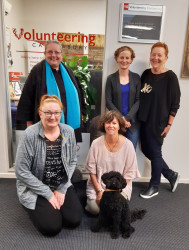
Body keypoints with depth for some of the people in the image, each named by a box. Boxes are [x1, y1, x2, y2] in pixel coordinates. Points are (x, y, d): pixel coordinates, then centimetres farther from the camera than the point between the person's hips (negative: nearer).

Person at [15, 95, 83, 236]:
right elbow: (22, 172, -16)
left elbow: (72, 162, 2)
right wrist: (48, 193, -14)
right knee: (52, 227, -14)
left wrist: (62, 189, -6)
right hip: (35, 188, -3)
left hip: (62, 185, 4)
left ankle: (51, 205, 20)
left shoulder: (69, 132, -7)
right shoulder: (30, 135, -19)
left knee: (74, 220, -8)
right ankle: (37, 207, 17)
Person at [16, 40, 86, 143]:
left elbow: (77, 95, 18)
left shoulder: (67, 71, 10)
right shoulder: (38, 71, -3)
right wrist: (29, 122, -5)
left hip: (70, 122, 4)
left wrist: (80, 114, 13)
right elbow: (27, 97, -4)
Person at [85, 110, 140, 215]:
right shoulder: (96, 143, -9)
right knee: (94, 208, -16)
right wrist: (99, 191, -7)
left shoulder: (127, 145, -11)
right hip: (98, 184, 1)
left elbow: (129, 173, -6)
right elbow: (91, 169, -2)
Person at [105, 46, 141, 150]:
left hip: (132, 122, 1)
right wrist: (120, 118, -12)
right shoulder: (111, 79, 3)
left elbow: (138, 101, 1)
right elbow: (108, 102, -1)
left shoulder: (136, 78, 6)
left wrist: (127, 117, -11)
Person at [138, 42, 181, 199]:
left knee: (155, 152, 4)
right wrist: (139, 117, 8)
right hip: (144, 120, 7)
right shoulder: (146, 74, 7)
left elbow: (175, 103, -9)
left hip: (158, 122, -7)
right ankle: (171, 175, 34)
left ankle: (154, 186, 26)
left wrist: (169, 124, -11)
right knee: (146, 150, 13)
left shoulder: (170, 77, -10)